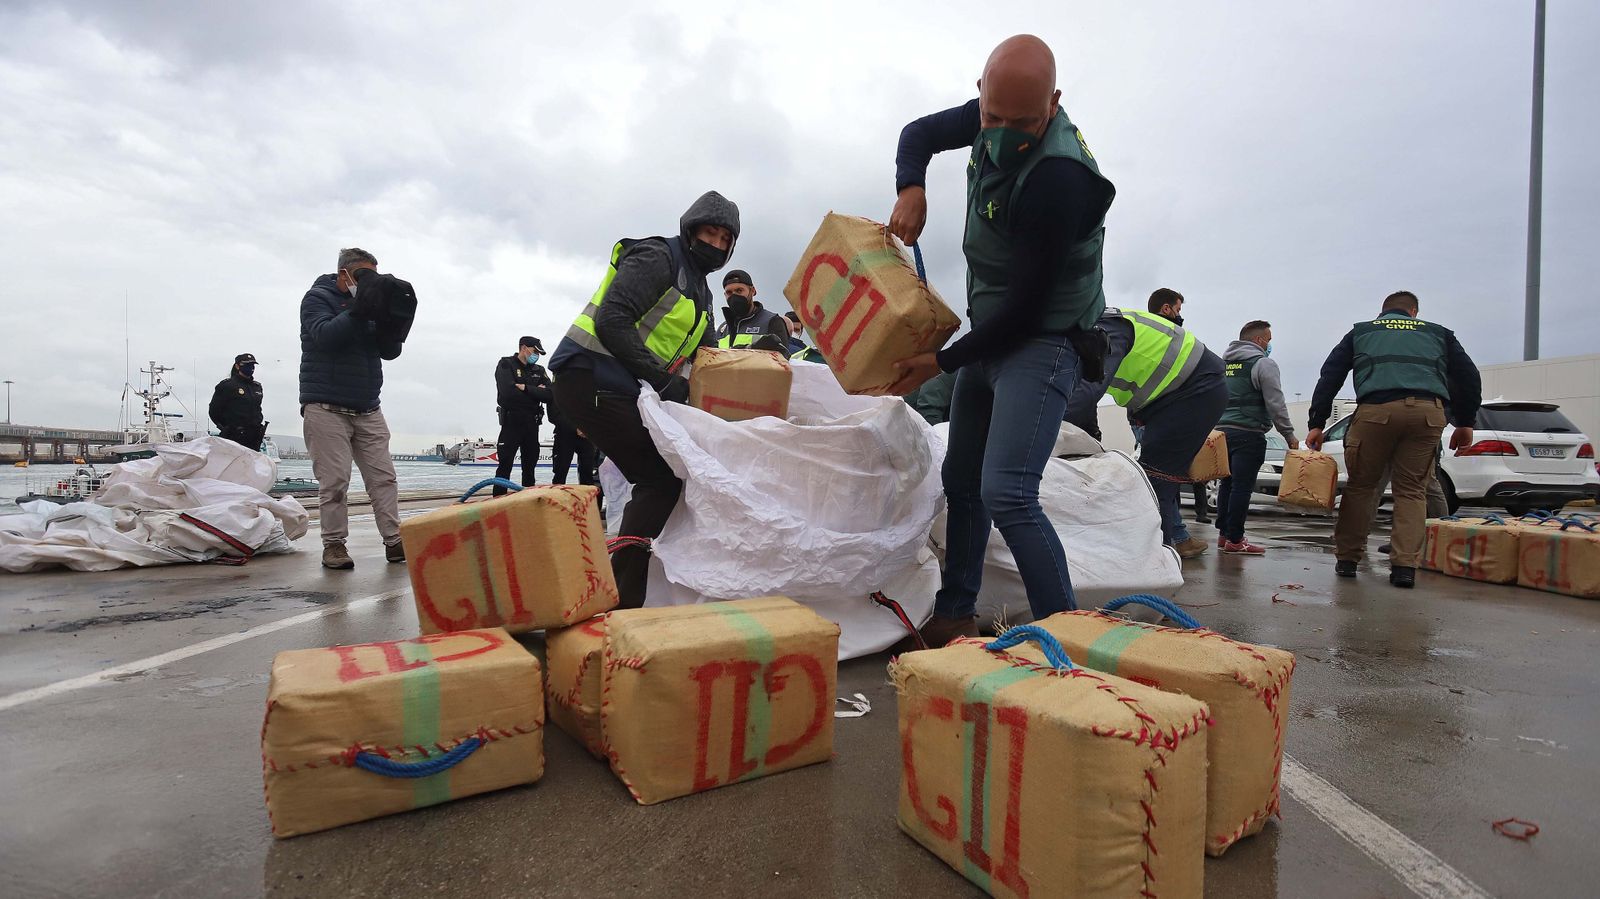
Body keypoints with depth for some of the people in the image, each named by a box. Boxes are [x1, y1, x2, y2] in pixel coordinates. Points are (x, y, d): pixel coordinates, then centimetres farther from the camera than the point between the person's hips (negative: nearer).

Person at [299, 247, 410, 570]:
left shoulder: (369, 304, 14)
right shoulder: (317, 298, -1)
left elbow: (390, 351, 7)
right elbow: (325, 335, -20)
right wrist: (358, 310, -27)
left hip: (368, 410, 6)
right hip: (326, 408, -5)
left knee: (384, 477, 0)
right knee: (334, 481, -7)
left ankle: (394, 541, 2)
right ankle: (334, 545, 3)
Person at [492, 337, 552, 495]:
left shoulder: (539, 370, 12)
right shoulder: (506, 364, -2)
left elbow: (549, 395, -4)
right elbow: (507, 392, -19)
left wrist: (525, 388, -14)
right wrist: (535, 391, -9)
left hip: (532, 422, 5)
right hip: (512, 421, -5)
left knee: (530, 464, 11)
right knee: (505, 465, -5)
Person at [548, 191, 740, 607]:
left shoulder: (699, 292, 21)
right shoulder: (656, 258, -9)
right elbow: (612, 322, -21)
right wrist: (663, 379, -22)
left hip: (616, 389, 10)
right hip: (590, 378, -10)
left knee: (657, 478, 9)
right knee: (662, 478, -14)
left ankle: (625, 585, 17)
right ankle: (623, 596, -14)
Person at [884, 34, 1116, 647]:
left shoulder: (1059, 179, -27)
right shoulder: (992, 117, -1)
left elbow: (1027, 306, -24)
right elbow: (918, 134, 16)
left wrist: (942, 362, -14)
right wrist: (911, 188, -7)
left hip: (1044, 344, -9)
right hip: (991, 336, 9)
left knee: (1005, 495, -24)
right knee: (962, 482, 14)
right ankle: (955, 615, 28)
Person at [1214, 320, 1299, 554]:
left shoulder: (1222, 363, 17)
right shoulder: (1263, 364, -5)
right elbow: (1276, 404, -9)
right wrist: (1289, 435, -3)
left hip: (1222, 430, 7)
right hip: (1248, 434, -7)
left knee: (1227, 483, 13)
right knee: (1242, 486, -5)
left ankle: (1223, 534, 16)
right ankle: (1234, 539, -3)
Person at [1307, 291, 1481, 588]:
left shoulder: (1361, 332, 26)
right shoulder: (1437, 333, 29)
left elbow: (1330, 376, 16)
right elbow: (1468, 377, 23)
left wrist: (1316, 424, 14)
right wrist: (1465, 423, 29)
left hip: (1376, 408, -1)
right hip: (1429, 412, 2)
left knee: (1360, 485, 9)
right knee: (1411, 489, 9)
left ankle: (1347, 559, 9)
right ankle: (1405, 566, 2)